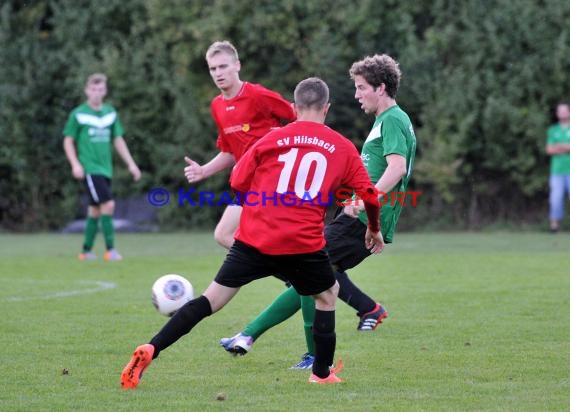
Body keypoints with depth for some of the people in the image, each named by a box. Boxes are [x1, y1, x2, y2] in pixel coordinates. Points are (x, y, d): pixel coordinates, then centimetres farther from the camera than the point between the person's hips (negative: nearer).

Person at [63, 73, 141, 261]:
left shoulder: (111, 113, 10)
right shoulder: (78, 114, -4)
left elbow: (118, 140, 16)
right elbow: (68, 142, 0)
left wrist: (130, 163, 9)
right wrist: (75, 164, -12)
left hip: (106, 169, 6)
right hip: (89, 168, -6)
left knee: (95, 210, 10)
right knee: (108, 204, -17)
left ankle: (86, 251, 19)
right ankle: (110, 249, -14)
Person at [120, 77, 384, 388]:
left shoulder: (273, 138, 8)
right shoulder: (343, 148, 9)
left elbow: (238, 183, 9)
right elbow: (370, 195, 11)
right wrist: (374, 230, 29)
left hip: (254, 239, 1)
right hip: (303, 244, -1)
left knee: (212, 298, 3)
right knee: (327, 294, 26)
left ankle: (150, 350, -10)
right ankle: (322, 373, 29)